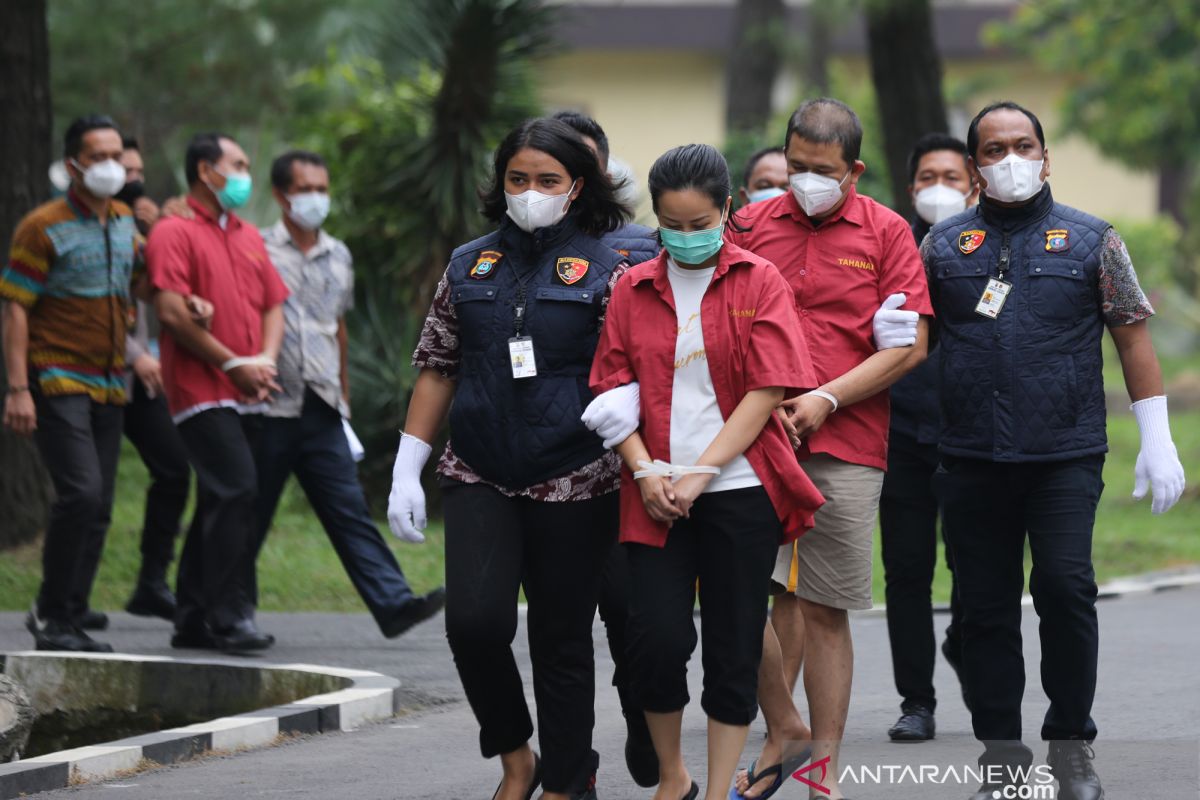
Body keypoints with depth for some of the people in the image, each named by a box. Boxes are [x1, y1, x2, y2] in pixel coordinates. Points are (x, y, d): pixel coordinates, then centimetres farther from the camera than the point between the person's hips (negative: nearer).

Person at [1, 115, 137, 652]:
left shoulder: (125, 224, 11)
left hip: (108, 385, 7)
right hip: (57, 381, -7)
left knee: (98, 506, 7)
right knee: (81, 492, -18)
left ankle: (67, 612, 19)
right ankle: (53, 617, -10)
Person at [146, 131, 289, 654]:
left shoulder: (249, 237, 20)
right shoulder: (174, 233, -5)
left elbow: (274, 304, 20)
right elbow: (172, 312, -13)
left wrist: (266, 360, 0)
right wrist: (233, 364, -11)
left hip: (247, 395, 8)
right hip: (201, 390, -8)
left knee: (218, 502, 9)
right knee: (236, 489, -18)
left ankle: (192, 620, 15)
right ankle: (231, 617, -17)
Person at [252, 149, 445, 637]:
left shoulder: (338, 257, 15)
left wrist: (344, 398, 25)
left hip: (322, 412, 4)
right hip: (269, 408, -4)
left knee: (349, 509, -4)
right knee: (249, 518, 4)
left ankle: (393, 603, -13)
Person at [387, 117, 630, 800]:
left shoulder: (607, 270, 1)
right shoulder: (470, 267, 10)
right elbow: (437, 370, 13)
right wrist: (407, 471, 8)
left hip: (573, 484, -2)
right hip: (480, 479, 2)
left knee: (562, 641, 3)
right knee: (475, 621, -14)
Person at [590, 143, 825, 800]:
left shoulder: (759, 282, 1)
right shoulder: (633, 289, 9)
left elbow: (767, 389, -6)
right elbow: (614, 389, 5)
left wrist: (701, 472, -12)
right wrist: (644, 470, -10)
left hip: (739, 487, -1)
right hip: (656, 495, 2)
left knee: (734, 647, 1)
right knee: (657, 638, -7)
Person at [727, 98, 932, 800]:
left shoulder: (885, 232, 4)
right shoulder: (750, 225, 9)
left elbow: (910, 346, 0)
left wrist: (826, 399, -9)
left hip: (847, 447, -1)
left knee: (826, 610, 2)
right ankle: (783, 728, 11)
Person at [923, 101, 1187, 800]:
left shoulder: (1090, 239, 6)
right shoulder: (946, 245, 11)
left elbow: (1133, 337, 7)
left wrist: (1157, 439, 2)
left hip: (1066, 455, -2)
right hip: (973, 458, 2)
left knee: (1066, 588, -13)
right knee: (987, 606, 4)